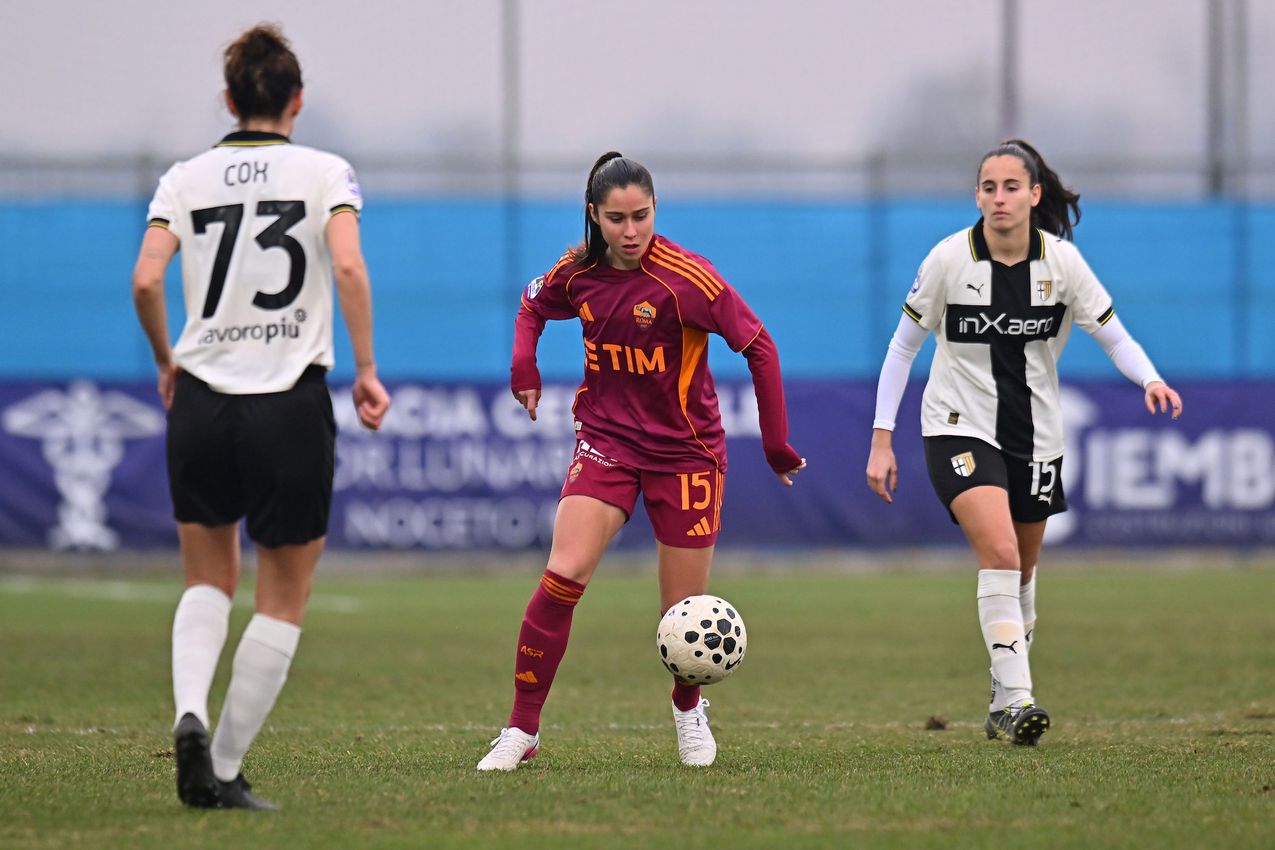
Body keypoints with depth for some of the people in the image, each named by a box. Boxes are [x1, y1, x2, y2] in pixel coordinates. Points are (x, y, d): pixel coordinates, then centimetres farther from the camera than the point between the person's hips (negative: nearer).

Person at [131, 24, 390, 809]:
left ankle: (190, 712, -7)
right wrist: (366, 371, -7)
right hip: (292, 406, -2)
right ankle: (225, 770, 5)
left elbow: (146, 280, -6)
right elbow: (349, 269, -15)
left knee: (210, 580, 19)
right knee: (284, 602, 9)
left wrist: (166, 361, 10)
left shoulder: (186, 179, 5)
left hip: (201, 400, 2)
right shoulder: (325, 172, 0)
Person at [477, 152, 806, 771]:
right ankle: (521, 730, -9)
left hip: (685, 451, -2)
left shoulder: (685, 278, -17)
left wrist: (776, 443, -10)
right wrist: (524, 365, 2)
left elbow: (759, 347, -12)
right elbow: (534, 304, 21)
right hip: (606, 438, 2)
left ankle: (688, 709, 36)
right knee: (562, 576, -18)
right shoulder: (577, 273, -3)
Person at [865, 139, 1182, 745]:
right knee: (999, 552, -24)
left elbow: (1115, 338, -4)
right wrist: (881, 438, -5)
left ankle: (1002, 705, 30)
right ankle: (1016, 697, -26)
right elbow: (903, 347, -2)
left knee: (1021, 572, 13)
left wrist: (1149, 379, -26)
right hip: (959, 428, -3)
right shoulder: (950, 258, -11)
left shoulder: (1061, 260, -7)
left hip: (1035, 435, 3)